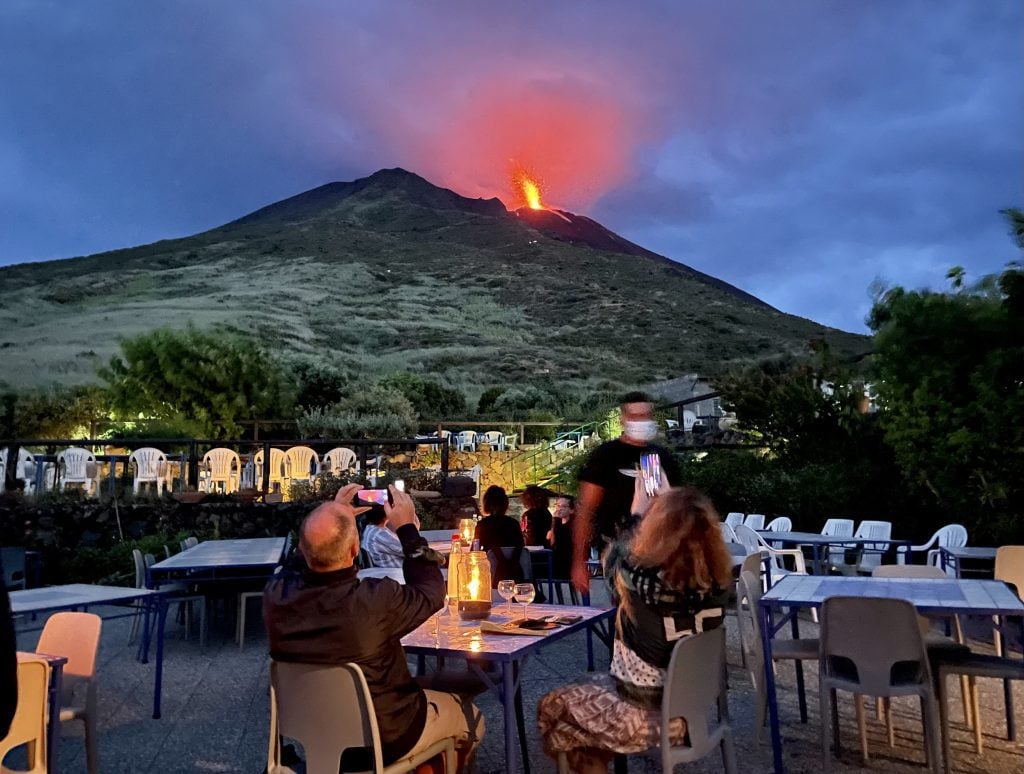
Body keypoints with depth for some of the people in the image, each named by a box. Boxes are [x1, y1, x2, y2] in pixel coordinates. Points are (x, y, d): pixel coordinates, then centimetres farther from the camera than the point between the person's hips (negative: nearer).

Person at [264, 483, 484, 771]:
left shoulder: (276, 594, -22)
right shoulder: (377, 600, -37)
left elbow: (301, 563, 3)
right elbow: (429, 594, -15)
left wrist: (332, 514, 1)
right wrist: (408, 529, -9)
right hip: (383, 737, -5)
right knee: (470, 716, 23)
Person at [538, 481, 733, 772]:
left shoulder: (642, 577, -29)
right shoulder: (718, 577, -15)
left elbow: (613, 562, -4)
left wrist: (637, 515, 8)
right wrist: (669, 505, 16)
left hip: (649, 715, -6)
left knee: (550, 708, 17)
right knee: (592, 690, 27)